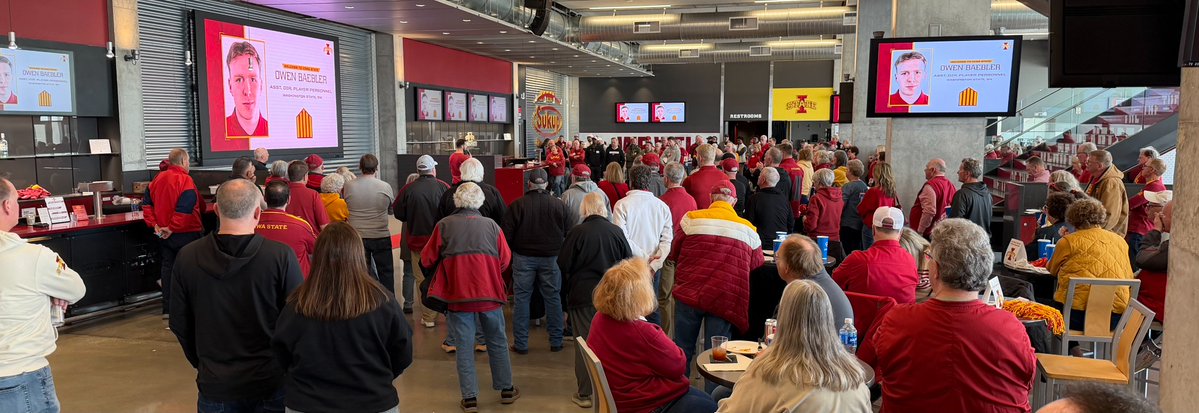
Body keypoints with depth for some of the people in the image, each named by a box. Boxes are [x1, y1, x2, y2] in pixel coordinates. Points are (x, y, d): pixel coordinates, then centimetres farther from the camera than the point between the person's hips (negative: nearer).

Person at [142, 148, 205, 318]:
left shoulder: (157, 179, 6)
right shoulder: (184, 180, -17)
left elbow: (147, 203, 7)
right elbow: (185, 208, -27)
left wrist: (154, 225, 2)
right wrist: (172, 228, -20)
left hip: (163, 234, 7)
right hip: (185, 234, -7)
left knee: (167, 266, 14)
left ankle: (167, 309, 18)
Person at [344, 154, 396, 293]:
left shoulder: (348, 186, -7)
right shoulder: (385, 187, -10)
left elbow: (346, 206, 6)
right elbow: (392, 204, 5)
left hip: (356, 237, 1)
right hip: (381, 236, -1)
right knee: (386, 272, 12)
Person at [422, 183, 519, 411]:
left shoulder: (444, 225, -4)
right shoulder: (492, 226, -1)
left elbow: (427, 260, 0)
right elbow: (505, 260, 2)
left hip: (458, 297, -1)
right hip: (490, 295, 1)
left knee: (464, 347, 8)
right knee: (498, 343, 17)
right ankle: (506, 389, 27)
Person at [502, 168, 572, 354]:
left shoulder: (517, 205, -7)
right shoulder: (559, 204, -3)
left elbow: (507, 233, -5)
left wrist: (509, 253, 10)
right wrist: (563, 253, 17)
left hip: (523, 257, -1)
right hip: (551, 258, 1)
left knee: (521, 299, 7)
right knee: (553, 298, 10)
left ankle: (521, 343, 10)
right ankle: (556, 342, 15)